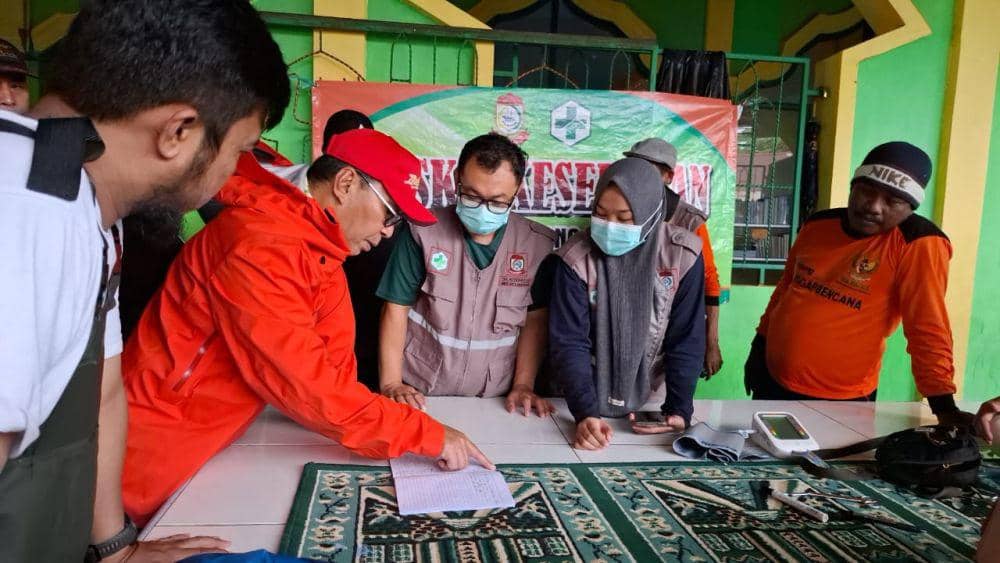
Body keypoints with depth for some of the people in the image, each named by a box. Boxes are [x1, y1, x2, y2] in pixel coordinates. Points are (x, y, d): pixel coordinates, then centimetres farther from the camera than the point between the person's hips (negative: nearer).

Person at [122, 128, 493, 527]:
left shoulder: (322, 251, 1)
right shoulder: (258, 244, -28)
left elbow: (332, 369, -1)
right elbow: (302, 383, -30)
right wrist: (427, 434, -24)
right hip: (159, 448, -8)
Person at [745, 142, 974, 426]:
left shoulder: (918, 245, -16)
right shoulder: (818, 224, 1)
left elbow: (928, 329, -18)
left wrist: (944, 407, -22)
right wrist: (759, 347, 14)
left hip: (839, 401, -5)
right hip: (773, 381, 6)